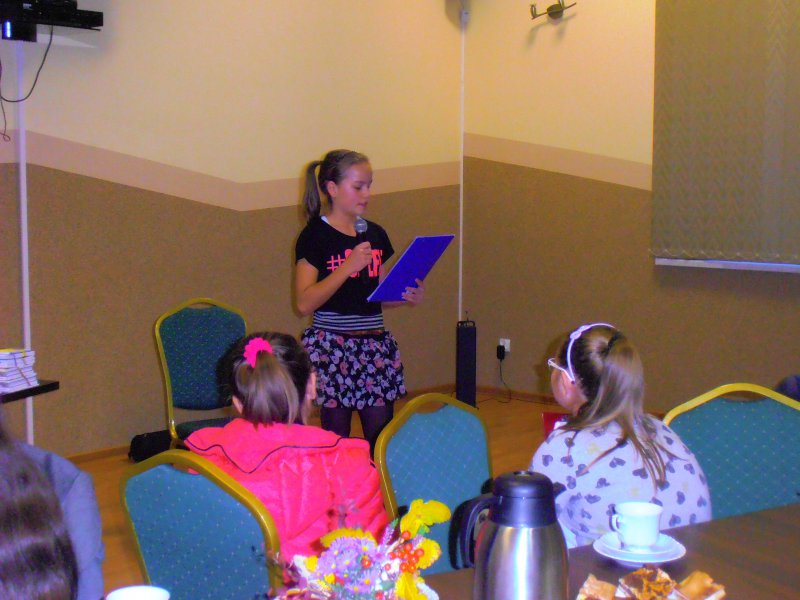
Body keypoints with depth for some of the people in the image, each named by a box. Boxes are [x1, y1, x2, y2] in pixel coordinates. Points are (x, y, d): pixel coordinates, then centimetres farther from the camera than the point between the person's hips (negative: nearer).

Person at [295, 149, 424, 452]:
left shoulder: (375, 234, 11)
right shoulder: (315, 236, -7)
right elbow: (305, 303, -15)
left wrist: (406, 297, 1)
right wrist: (348, 266, -20)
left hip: (375, 344, 5)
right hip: (332, 345, -5)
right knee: (336, 439, 3)